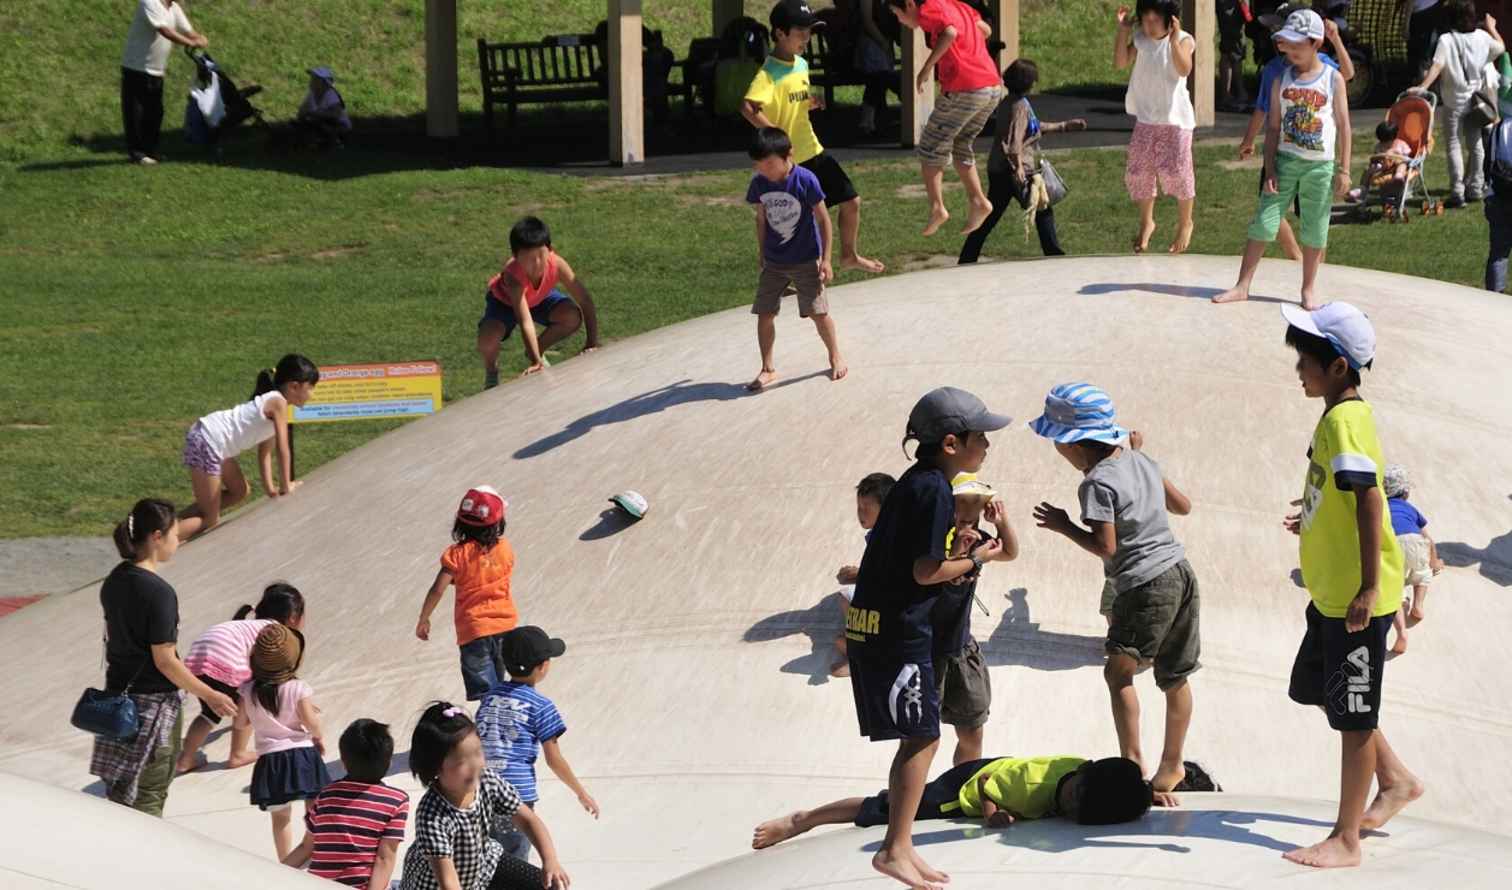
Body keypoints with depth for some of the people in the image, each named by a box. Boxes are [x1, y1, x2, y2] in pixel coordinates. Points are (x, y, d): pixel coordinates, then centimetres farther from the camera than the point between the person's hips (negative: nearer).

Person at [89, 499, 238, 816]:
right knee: (149, 794, 3)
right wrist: (209, 696, -10)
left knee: (121, 793, 14)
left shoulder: (114, 581, 3)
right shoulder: (159, 593, -21)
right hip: (153, 703, -7)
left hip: (118, 694, 7)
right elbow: (165, 660, -19)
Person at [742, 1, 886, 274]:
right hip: (787, 160, -8)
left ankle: (849, 256, 32)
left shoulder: (802, 64, 8)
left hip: (813, 151, 8)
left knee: (851, 202, 13)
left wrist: (812, 103, 0)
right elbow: (747, 107, -36)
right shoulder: (769, 73, -20)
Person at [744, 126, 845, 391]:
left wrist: (825, 259, -11)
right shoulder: (759, 183, -6)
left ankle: (836, 356, 24)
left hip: (806, 260, -4)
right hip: (773, 263, 4)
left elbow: (823, 219, -11)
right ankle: (767, 369, 12)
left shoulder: (805, 180, -19)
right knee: (764, 314, 0)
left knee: (818, 312, 1)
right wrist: (761, 252, 17)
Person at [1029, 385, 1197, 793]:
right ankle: (1172, 763, 20)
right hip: (1181, 574, 9)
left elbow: (1104, 546, -16)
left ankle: (1132, 760, -11)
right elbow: (1182, 505, 18)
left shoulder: (1097, 483, -13)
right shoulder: (1140, 460, 10)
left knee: (1119, 672, -4)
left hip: (1146, 585, -9)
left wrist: (1064, 526, -3)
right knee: (1175, 676, 13)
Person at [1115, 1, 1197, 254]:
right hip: (1146, 117, 4)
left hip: (1175, 119, -4)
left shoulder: (1184, 40, -10)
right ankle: (1146, 223, 26)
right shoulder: (1141, 39, 2)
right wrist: (1123, 31, -10)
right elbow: (1121, 62, -4)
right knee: (1138, 172, 6)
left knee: (1176, 171, -6)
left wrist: (1174, 41, -37)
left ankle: (1185, 224, 14)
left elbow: (1184, 69, -26)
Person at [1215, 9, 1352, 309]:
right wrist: (1270, 169, -3)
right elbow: (1273, 127, 5)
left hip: (1321, 165, -2)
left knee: (1314, 229, 5)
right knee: (1263, 222, -2)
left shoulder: (1333, 79, -2)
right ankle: (1242, 286, 2)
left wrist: (1343, 170, -5)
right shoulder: (1282, 80, 4)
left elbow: (1344, 127, -1)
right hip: (1286, 160, 2)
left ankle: (1309, 289, 18)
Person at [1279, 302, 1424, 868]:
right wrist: (1314, 520, 33)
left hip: (1357, 598, -10)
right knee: (1320, 691, 22)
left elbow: (1369, 503, -26)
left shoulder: (1345, 421, -22)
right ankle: (1396, 779, 37)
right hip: (1331, 592, 10)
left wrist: (1368, 588, -27)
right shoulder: (1341, 415, 8)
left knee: (1354, 715, 1)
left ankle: (1346, 840, 10)